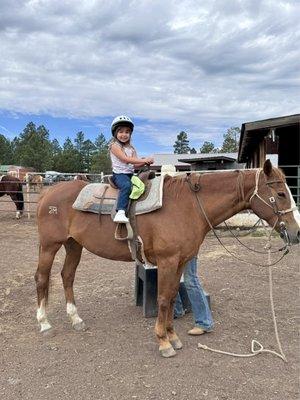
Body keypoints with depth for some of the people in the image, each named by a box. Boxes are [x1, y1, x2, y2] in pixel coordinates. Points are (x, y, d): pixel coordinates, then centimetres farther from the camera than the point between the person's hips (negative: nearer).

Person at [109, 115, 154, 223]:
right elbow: (125, 159, -16)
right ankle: (120, 212, -45)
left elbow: (135, 165, 11)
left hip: (130, 174, 8)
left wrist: (145, 163, -10)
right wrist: (144, 160, -17)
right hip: (119, 174, -8)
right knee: (126, 185, -36)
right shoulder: (115, 146, -3)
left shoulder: (131, 148, 18)